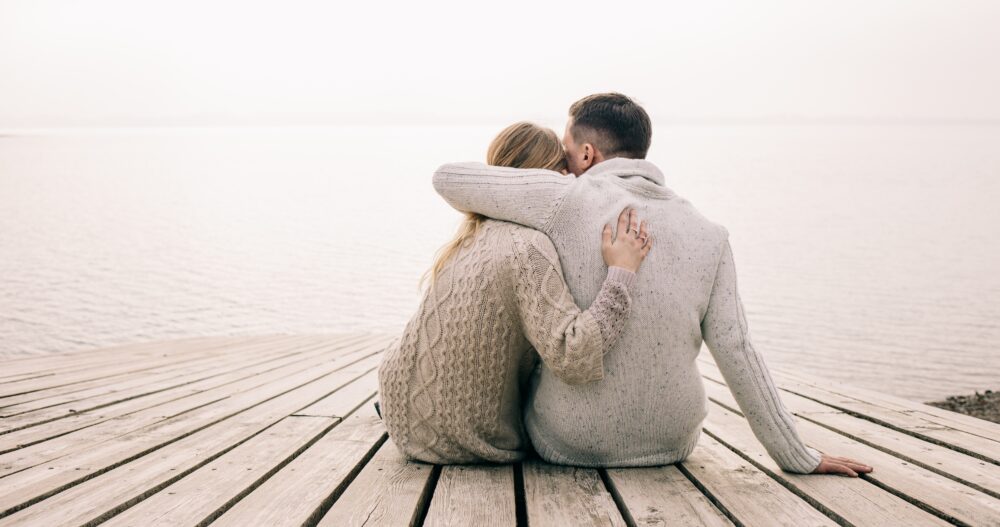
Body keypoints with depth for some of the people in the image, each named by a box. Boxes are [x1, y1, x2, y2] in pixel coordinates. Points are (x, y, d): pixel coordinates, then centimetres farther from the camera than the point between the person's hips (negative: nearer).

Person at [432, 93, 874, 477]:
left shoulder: (568, 199, -13)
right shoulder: (707, 234, -4)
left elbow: (448, 178, -6)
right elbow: (735, 353, -8)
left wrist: (494, 209, 16)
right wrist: (799, 459, -2)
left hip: (568, 446, -2)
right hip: (671, 443, 3)